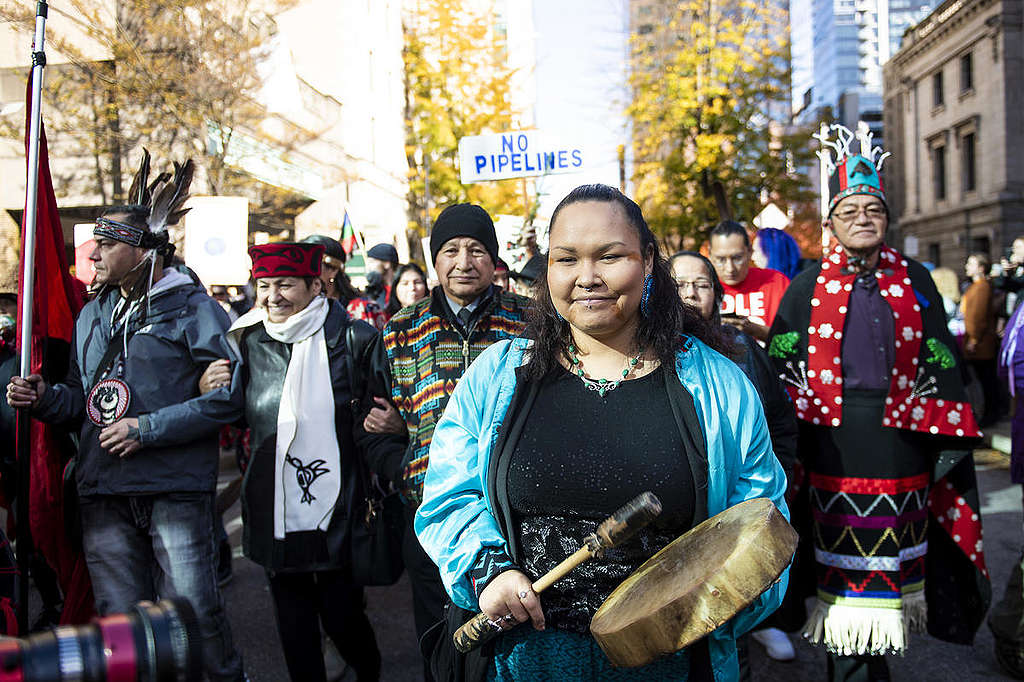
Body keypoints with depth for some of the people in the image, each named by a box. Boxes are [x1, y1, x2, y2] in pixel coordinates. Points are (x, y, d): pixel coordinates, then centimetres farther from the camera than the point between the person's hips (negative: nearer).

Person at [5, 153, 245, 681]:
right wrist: (44, 398, 2)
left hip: (176, 488, -6)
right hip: (104, 491, 6)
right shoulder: (93, 315, 16)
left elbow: (226, 396, -13)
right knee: (118, 621, 10)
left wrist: (148, 429, -15)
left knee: (193, 612, -4)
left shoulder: (192, 307, -5)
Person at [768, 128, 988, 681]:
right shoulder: (808, 288, 4)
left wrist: (948, 441, 4)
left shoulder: (915, 282, 8)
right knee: (840, 555, 3)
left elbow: (942, 365, 8)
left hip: (902, 443, 2)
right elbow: (782, 366, 4)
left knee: (894, 554, 11)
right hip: (835, 444, -2)